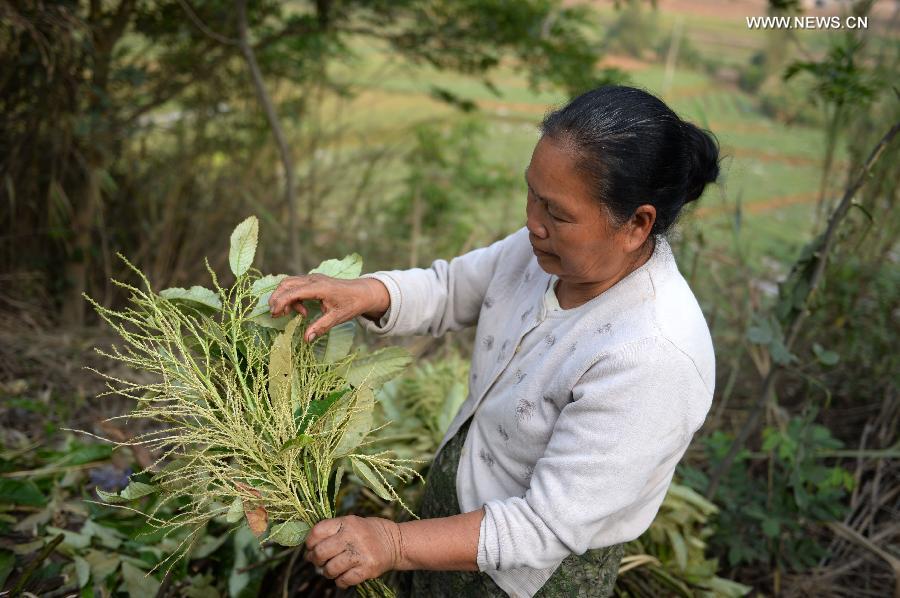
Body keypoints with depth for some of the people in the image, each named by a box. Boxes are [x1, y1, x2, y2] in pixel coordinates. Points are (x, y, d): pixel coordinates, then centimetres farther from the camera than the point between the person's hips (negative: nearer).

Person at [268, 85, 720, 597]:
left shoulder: (655, 358, -36)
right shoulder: (556, 246, -14)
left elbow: (548, 528, -30)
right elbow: (450, 290, 0)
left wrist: (398, 543, -33)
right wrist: (361, 294, -18)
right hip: (458, 489, 6)